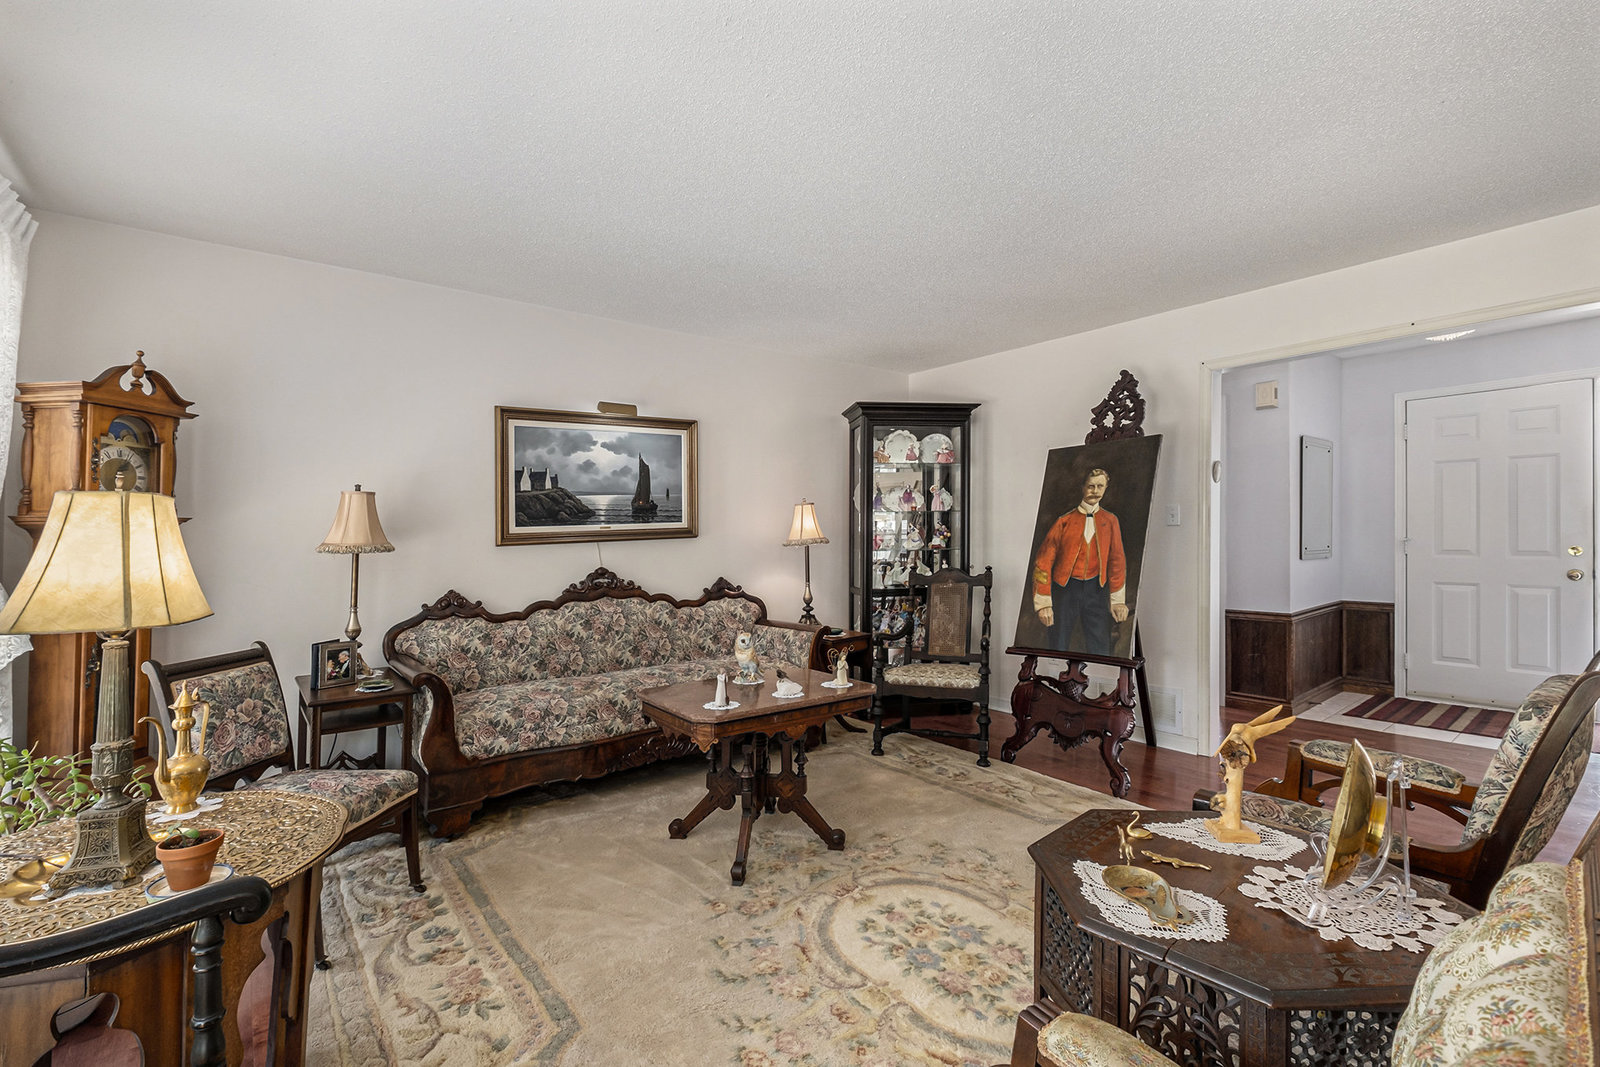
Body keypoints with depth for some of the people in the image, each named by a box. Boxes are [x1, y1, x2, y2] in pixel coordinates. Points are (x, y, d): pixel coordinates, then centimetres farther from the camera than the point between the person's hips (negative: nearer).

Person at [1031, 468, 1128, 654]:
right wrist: (1043, 603, -10)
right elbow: (1043, 562, -4)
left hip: (1096, 590, 2)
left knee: (1100, 652, 1)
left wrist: (1118, 601, 4)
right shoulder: (1065, 521, -2)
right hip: (1065, 588, -2)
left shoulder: (1110, 521, 7)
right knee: (1058, 651, 1)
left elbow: (1117, 562, 11)